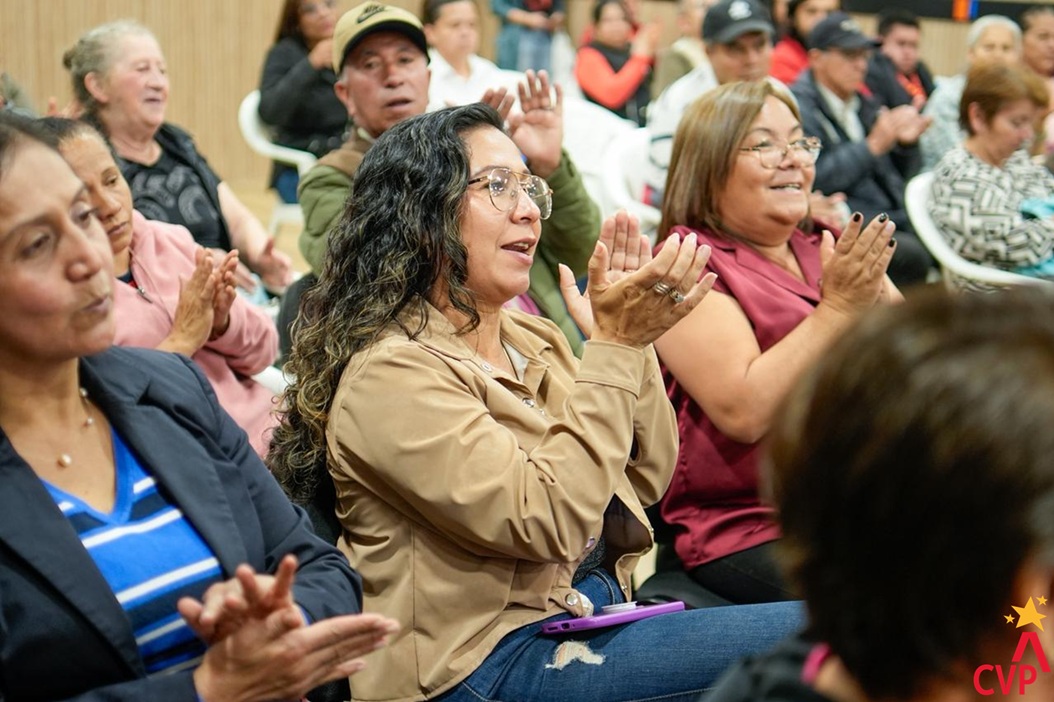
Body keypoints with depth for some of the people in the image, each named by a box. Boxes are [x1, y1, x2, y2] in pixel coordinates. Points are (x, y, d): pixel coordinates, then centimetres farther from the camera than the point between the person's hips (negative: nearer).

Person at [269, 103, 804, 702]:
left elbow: (646, 477, 12)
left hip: (602, 607, 8)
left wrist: (630, 334, -1)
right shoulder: (391, 372, -14)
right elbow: (546, 520, -21)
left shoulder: (534, 338, 12)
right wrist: (615, 346, -20)